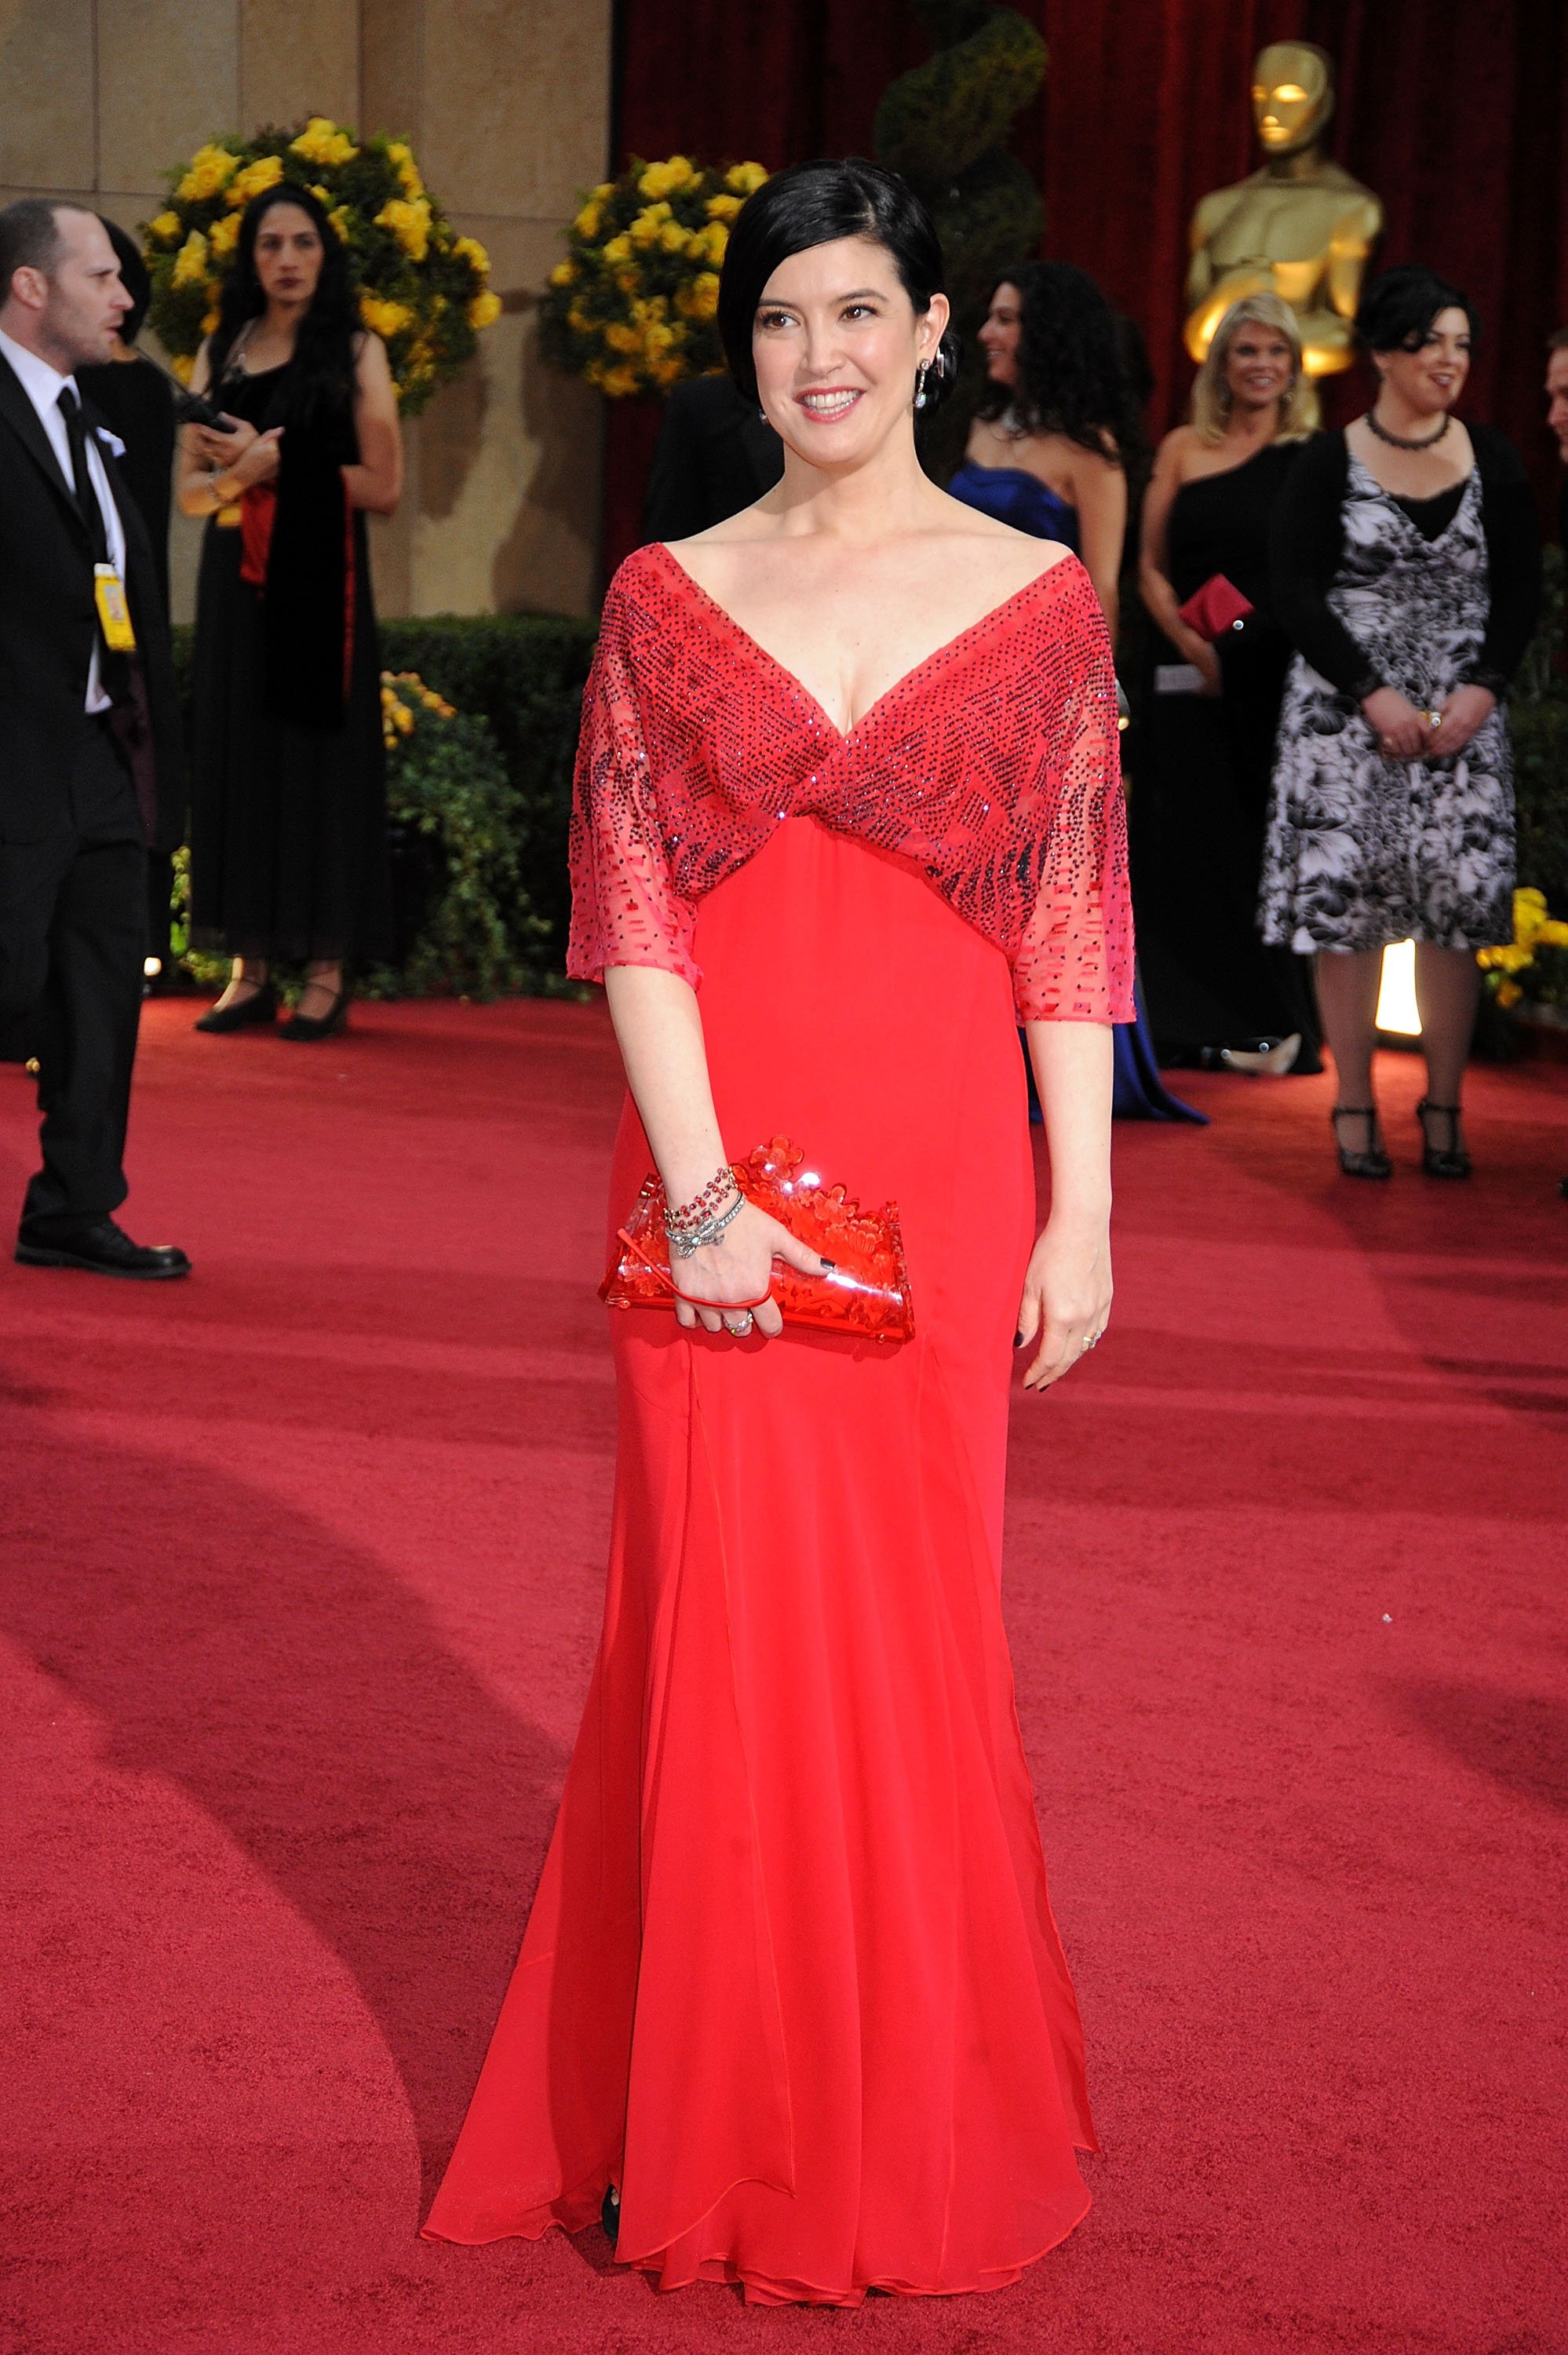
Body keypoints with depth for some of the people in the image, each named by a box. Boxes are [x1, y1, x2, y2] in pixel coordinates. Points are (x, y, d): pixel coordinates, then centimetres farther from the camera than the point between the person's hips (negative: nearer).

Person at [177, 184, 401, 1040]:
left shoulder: (355, 351, 2)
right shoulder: (221, 351, 11)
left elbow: (381, 486, -5)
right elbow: (188, 487, 7)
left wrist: (278, 463, -9)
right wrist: (242, 474, -13)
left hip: (320, 582, -3)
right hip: (235, 577, 4)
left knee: (320, 755, -3)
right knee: (237, 753, 2)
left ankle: (327, 974, -1)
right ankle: (250, 969, 6)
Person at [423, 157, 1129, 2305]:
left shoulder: (1036, 596, 3)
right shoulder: (667, 595, 5)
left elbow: (1071, 930, 2)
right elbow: (631, 909, -1)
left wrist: (1083, 1211, -3)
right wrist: (702, 1188, -12)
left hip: (937, 1165, 0)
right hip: (710, 1172, 1)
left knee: (910, 1626, 6)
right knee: (727, 1621, 3)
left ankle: (908, 2118, 23)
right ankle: (726, 2129, 19)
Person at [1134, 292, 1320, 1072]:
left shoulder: (1313, 459, 4)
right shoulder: (1184, 449, 9)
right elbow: (1150, 565, 6)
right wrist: (1190, 643, -10)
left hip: (1279, 676, -2)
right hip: (1191, 676, 2)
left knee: (1267, 844, -1)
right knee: (1189, 844, 3)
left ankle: (1267, 1022, 7)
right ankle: (1195, 1022, 11)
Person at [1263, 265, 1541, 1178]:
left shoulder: (1493, 461, 7)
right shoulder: (1328, 464, 0)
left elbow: (1522, 591, 7)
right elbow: (1298, 597, -4)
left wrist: (1481, 690, -8)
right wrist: (1372, 694, -12)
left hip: (1464, 714, 2)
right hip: (1344, 709, -2)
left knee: (1459, 900, -3)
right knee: (1346, 900, -3)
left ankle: (1444, 1111, 5)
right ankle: (1355, 1110, 5)